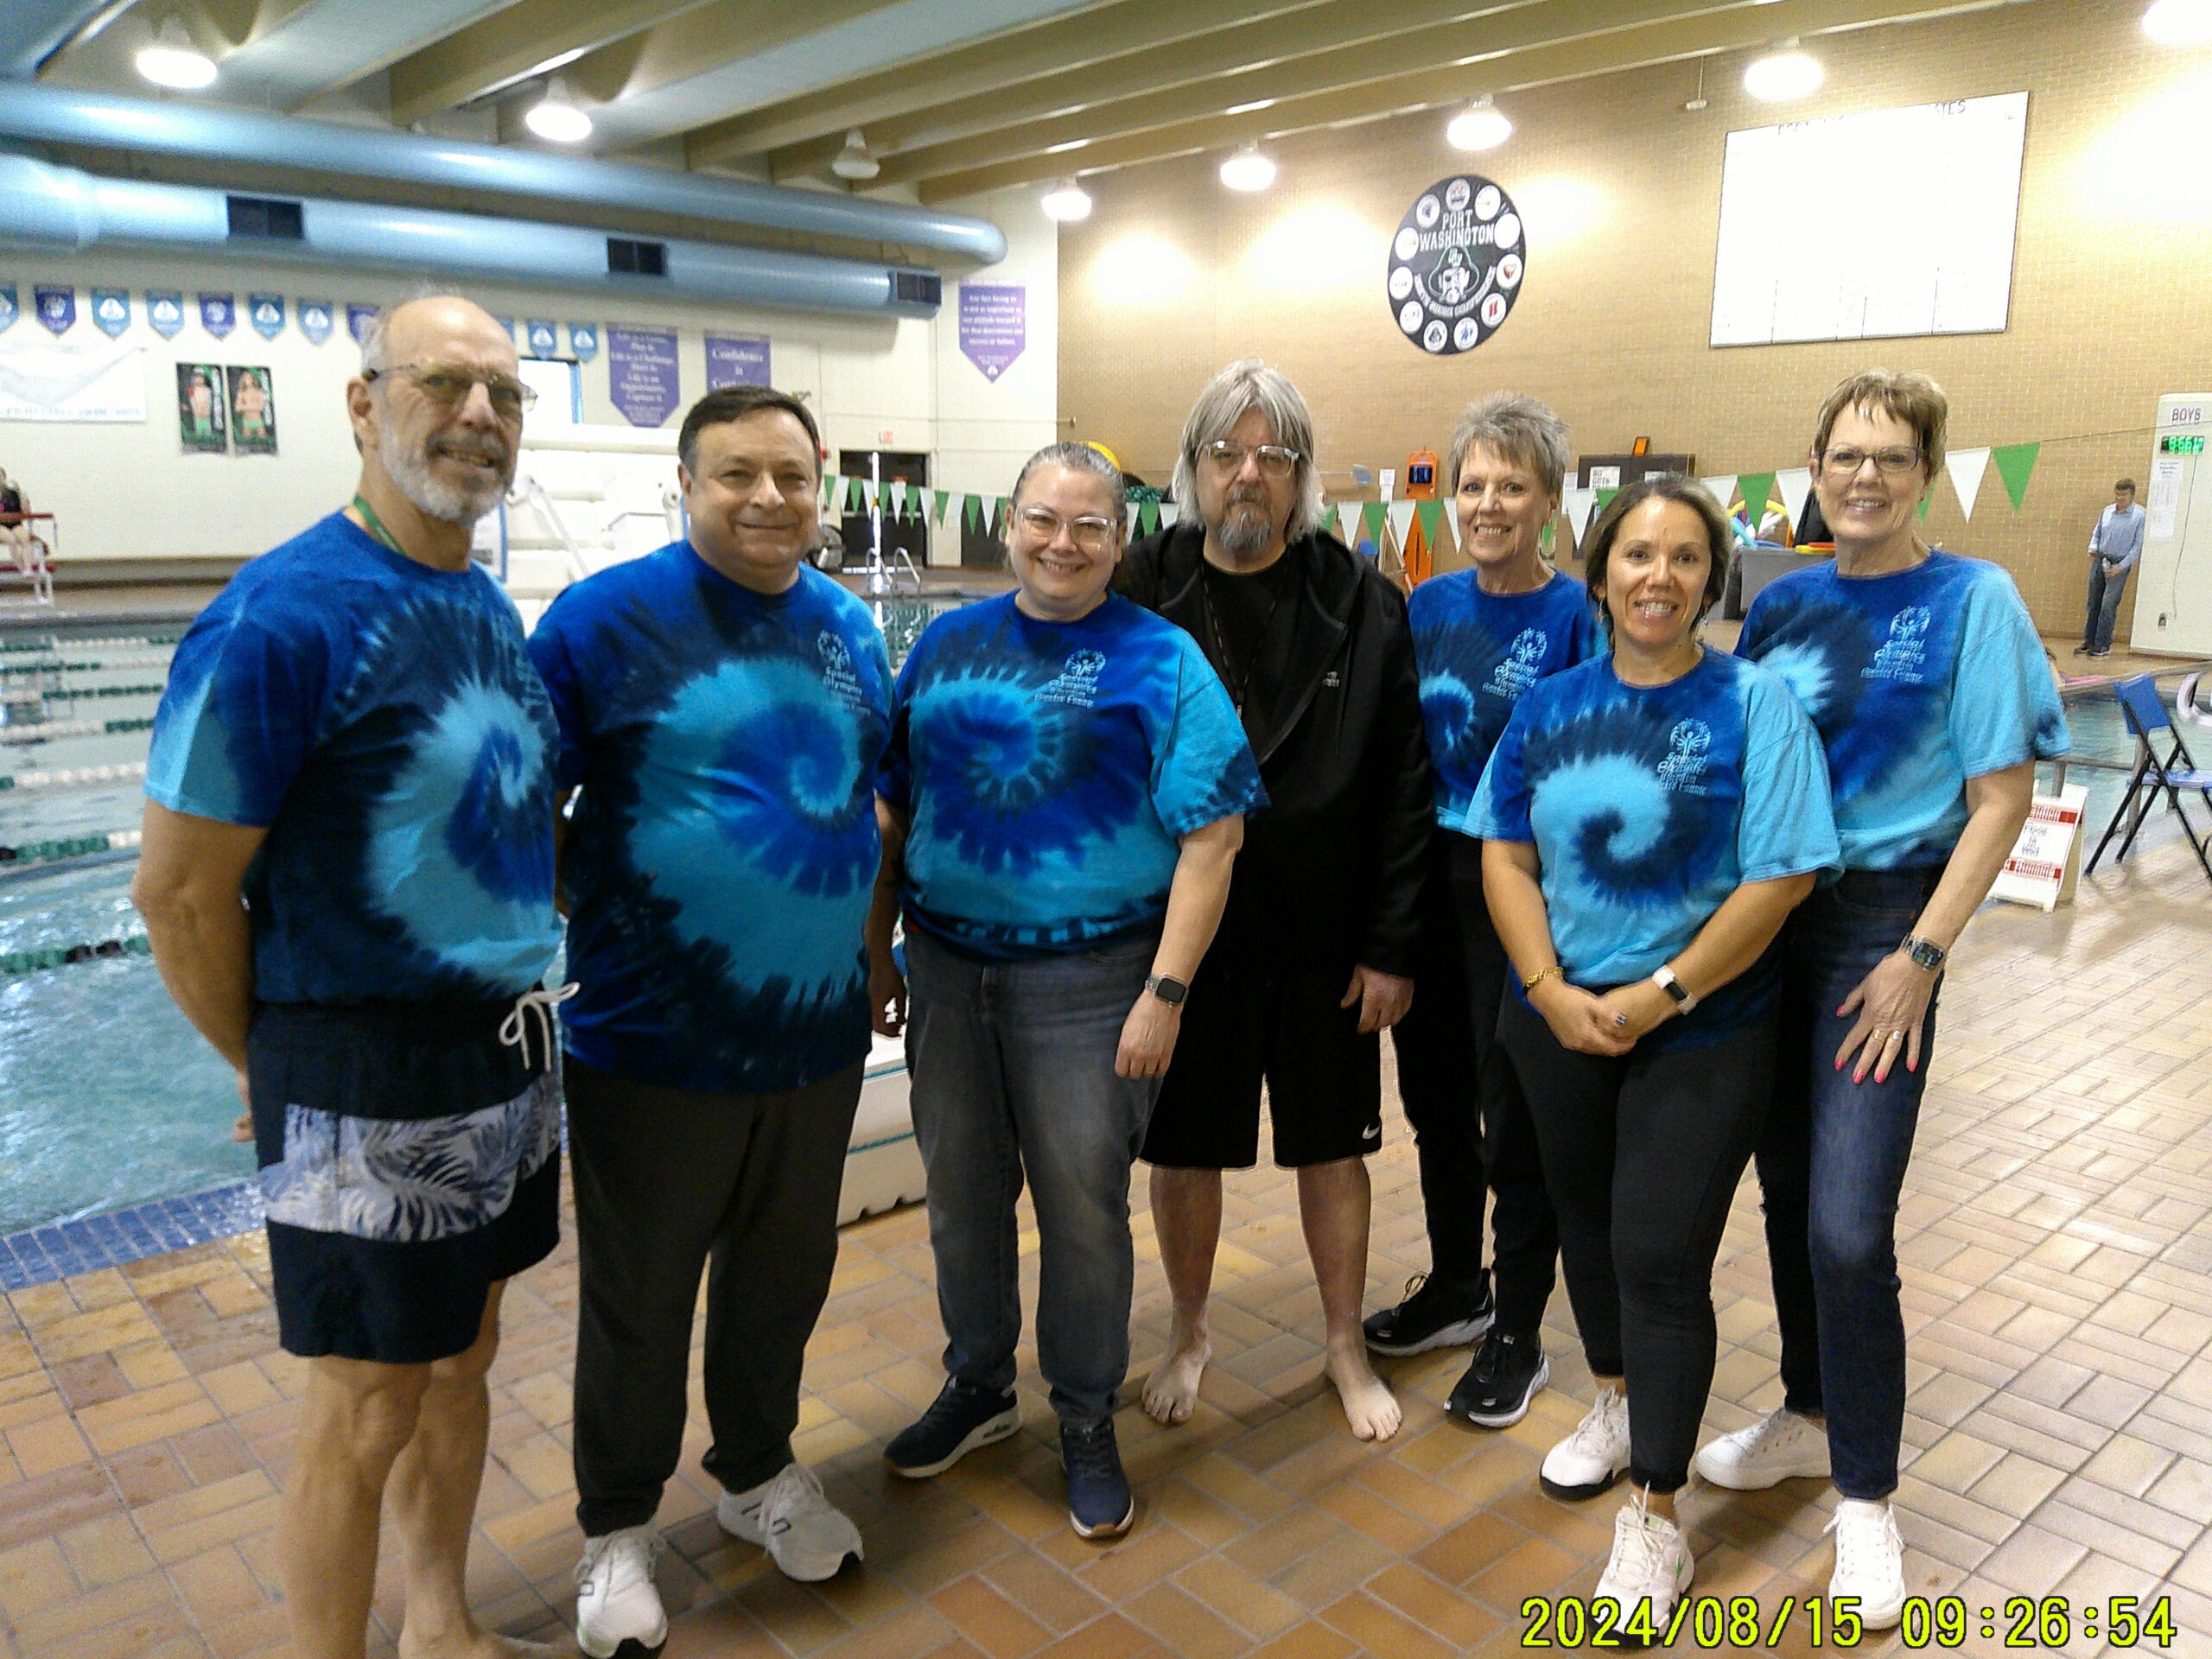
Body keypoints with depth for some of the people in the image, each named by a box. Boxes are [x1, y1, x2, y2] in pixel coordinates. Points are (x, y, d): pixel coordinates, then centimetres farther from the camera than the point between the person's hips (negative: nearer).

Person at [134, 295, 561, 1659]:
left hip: (510, 1060, 7)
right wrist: (278, 1071, -3)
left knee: (462, 1358, 21)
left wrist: (518, 1002, 13)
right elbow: (179, 892, -14)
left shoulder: (493, 610, 6)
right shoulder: (282, 618, -18)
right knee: (367, 1414, 7)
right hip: (368, 1087, -7)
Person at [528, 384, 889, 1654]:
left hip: (818, 1033, 5)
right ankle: (619, 1527, 35)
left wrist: (876, 956, 14)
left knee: (785, 1274, 20)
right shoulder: (605, 619, -10)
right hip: (652, 1042, -4)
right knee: (639, 1298, 12)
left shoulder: (850, 627, 6)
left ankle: (760, 1472, 44)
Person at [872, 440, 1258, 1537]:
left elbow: (1211, 839, -11)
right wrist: (877, 951, 10)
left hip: (1086, 979, -4)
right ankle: (977, 1387, 39)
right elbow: (893, 809, 12)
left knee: (1082, 1201, 6)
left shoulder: (1157, 661, -7)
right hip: (947, 965, 4)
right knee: (961, 1187, 16)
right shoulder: (947, 645, 7)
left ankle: (1087, 1422, 28)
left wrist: (1164, 994, -16)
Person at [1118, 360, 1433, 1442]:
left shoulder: (1363, 608, -3)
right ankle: (1188, 1334, 37)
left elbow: (1404, 788, -4)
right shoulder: (1137, 596, -4)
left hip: (1323, 940, 0)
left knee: (1332, 1146, 14)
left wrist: (1392, 946, -7)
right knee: (1185, 1146, 14)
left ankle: (1345, 1343, 35)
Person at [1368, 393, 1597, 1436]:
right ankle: (1456, 1286, 37)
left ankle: (1518, 1335, 23)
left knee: (1515, 1110, 5)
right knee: (1434, 1088, 16)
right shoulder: (1428, 606, 7)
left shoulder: (1577, 617, -8)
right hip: (1426, 880, 5)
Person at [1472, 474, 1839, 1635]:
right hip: (1559, 1020, 5)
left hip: (1700, 1032, -4)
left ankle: (1656, 1519, 13)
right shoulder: (1549, 707, 3)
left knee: (1660, 1255, -4)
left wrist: (1660, 995, -17)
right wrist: (1552, 991, -10)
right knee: (1585, 1217, 19)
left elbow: (1779, 878, -15)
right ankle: (1616, 1405, 46)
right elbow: (1505, 855, 1)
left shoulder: (1753, 704, -9)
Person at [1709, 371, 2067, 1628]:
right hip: (1762, 913, 5)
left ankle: (1866, 1498, 12)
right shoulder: (1783, 604, 8)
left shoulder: (1972, 600, -5)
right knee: (1787, 1191, 14)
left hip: (1880, 923, -5)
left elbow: (2002, 797, -8)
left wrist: (1919, 958, -14)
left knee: (1848, 1227, -8)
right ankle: (1813, 1416, 35)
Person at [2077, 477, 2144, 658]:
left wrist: (2121, 567, -14)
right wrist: (2092, 548, 0)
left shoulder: (2140, 516, -9)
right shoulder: (2107, 511, 8)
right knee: (2093, 603, 9)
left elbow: (2138, 545, -9)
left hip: (2119, 564, -5)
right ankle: (2088, 642, 18)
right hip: (2099, 560, 5)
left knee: (2108, 604, -9)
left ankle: (2103, 646, -3)